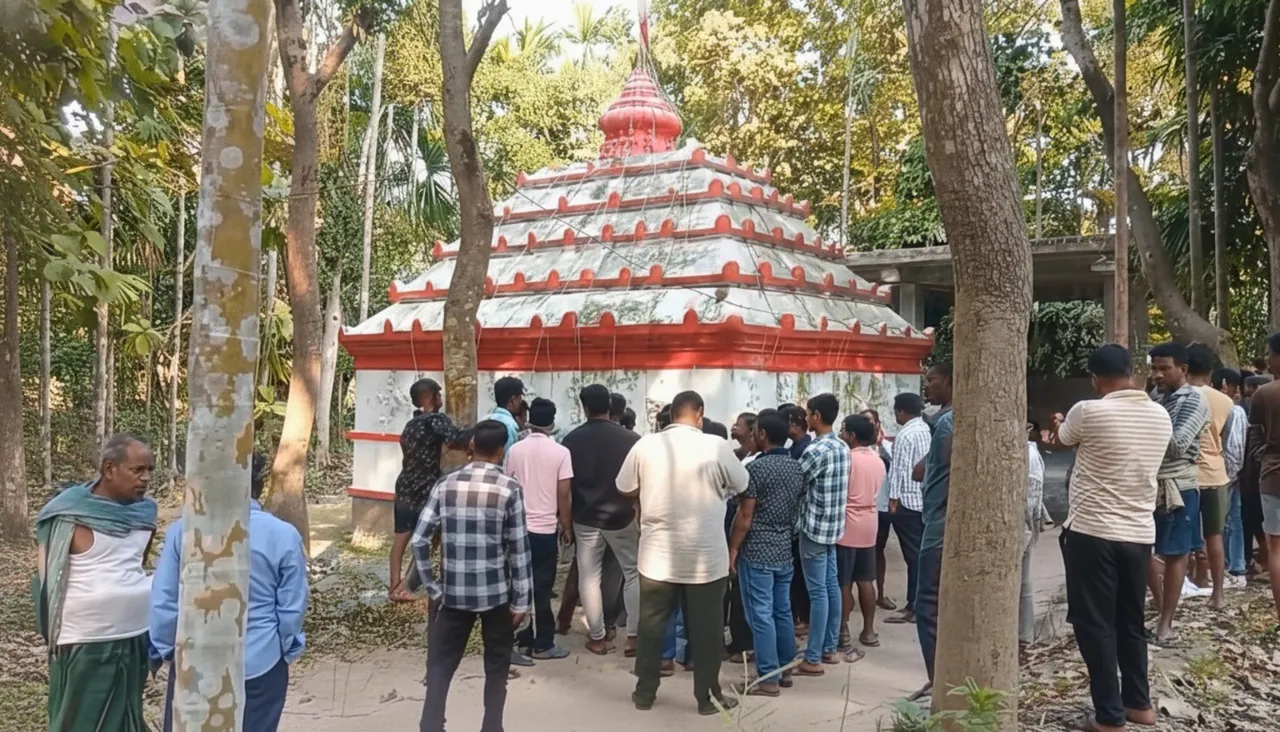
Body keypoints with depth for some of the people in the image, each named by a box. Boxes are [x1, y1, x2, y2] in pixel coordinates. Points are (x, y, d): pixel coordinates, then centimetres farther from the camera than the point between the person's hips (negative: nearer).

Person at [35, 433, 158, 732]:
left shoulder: (144, 512, 3)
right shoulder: (70, 515, -13)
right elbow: (49, 578, -6)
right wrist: (56, 635, -3)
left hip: (135, 638, 5)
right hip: (84, 644, -5)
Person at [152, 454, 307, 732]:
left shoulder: (182, 530, -8)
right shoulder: (284, 535, -12)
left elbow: (163, 602, -2)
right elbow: (292, 609, -6)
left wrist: (166, 649, 14)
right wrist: (286, 652, 12)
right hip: (260, 665, -1)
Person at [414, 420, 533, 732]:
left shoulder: (445, 485, 0)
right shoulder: (510, 489, -8)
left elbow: (419, 540, -2)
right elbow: (519, 550, -8)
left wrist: (433, 587, 6)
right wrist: (522, 600, -2)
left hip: (454, 592, 2)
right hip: (496, 592, -2)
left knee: (440, 664, 12)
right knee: (496, 666, 15)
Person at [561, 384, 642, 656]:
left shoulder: (572, 440, -3)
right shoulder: (630, 438, -8)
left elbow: (565, 486, 0)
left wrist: (566, 522, 10)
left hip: (585, 519, 1)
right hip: (622, 517, -1)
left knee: (589, 578, 10)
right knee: (634, 574, 13)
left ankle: (597, 637, 17)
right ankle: (633, 636, 11)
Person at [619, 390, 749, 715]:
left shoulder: (645, 445, -5)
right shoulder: (717, 446, -11)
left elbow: (625, 489, 7)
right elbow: (741, 486, 4)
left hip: (658, 553, 2)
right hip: (706, 556, -2)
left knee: (651, 624, 14)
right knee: (706, 628, 11)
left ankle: (645, 692, 24)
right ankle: (707, 696, 21)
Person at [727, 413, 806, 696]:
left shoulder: (756, 467, -15)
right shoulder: (797, 468, 7)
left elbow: (745, 516, -15)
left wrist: (733, 548, -7)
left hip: (757, 551, -7)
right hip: (784, 550, 7)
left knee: (761, 614, -2)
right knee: (783, 611, 15)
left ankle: (768, 678, 1)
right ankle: (785, 669, 23)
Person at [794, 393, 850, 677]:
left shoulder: (817, 451, -19)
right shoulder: (843, 448, 9)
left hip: (814, 527, -9)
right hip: (832, 526, 9)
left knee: (818, 592, -5)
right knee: (831, 586, 14)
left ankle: (813, 659, 1)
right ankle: (829, 648, 23)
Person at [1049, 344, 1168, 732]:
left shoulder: (1088, 412, -14)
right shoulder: (1161, 416, 3)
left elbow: (1061, 441, 8)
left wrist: (1057, 424, 33)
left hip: (1092, 533, -6)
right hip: (1139, 534, 6)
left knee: (1095, 624, 4)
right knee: (1131, 621, 19)